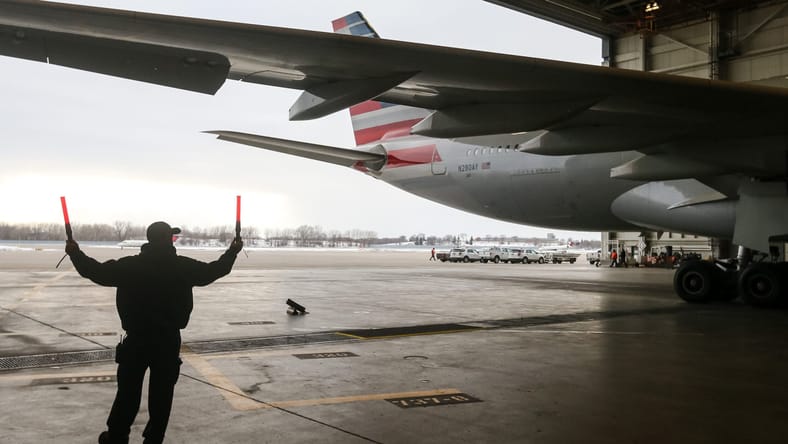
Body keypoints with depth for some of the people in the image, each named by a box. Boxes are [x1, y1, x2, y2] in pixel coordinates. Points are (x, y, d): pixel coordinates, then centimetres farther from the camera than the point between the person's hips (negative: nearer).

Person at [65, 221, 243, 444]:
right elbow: (212, 271, 7)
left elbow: (99, 272, -4)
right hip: (169, 340, 0)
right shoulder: (183, 266, -5)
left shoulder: (130, 265, -8)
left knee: (128, 389, 13)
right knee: (162, 392, 9)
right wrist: (232, 251, 22)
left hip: (136, 339, 0)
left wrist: (76, 253, 10)